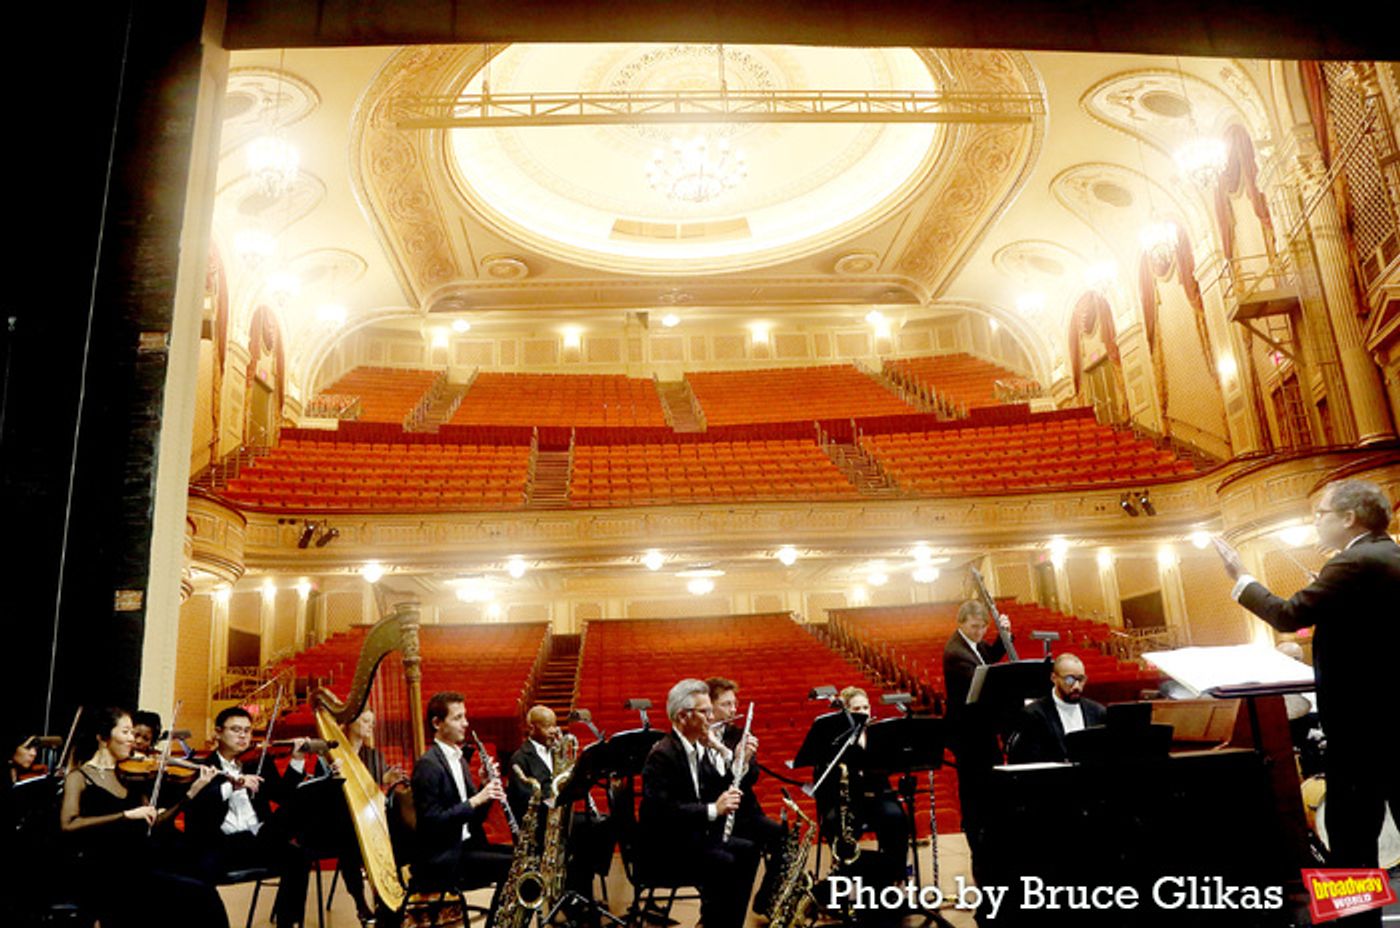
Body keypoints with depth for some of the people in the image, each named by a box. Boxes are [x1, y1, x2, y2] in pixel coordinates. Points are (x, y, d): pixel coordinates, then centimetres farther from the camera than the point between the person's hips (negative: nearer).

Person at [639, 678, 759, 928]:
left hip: (694, 836, 9)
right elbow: (662, 811, -28)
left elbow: (717, 790, 11)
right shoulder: (662, 755, -19)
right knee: (723, 863, -25)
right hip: (663, 849, -9)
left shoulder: (699, 749, 9)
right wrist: (713, 809, -31)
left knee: (747, 850, -4)